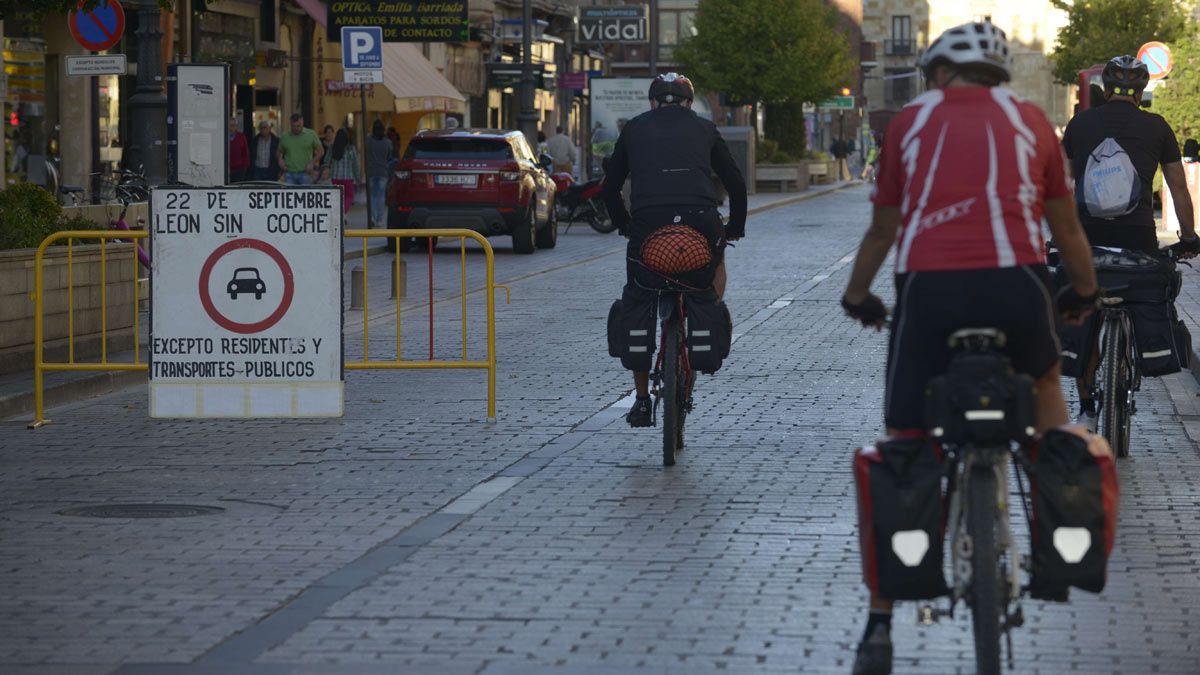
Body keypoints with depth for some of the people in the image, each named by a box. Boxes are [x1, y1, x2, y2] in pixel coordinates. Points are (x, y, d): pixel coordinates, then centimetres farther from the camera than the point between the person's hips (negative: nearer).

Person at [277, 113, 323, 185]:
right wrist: (280, 160, 0)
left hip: (305, 173, -2)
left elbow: (321, 151, 7)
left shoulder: (311, 134, 3)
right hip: (289, 173, 2)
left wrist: (312, 163, -6)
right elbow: (279, 152, 22)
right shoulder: (285, 137, 9)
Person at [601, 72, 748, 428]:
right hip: (700, 221, 0)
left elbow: (610, 189, 24)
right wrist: (735, 229, 35)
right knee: (715, 264, 36)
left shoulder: (635, 129, 22)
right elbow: (736, 183, 23)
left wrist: (625, 227, 36)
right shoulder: (703, 128, 21)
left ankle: (642, 401, 15)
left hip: (648, 224, 0)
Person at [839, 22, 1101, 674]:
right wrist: (1084, 290, 45)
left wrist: (857, 296, 41)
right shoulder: (1028, 119, 18)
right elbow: (1065, 226, 27)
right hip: (1014, 279, 1)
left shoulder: (911, 120, 17)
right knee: (1042, 383, 33)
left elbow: (882, 228, 24)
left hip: (928, 285, 0)